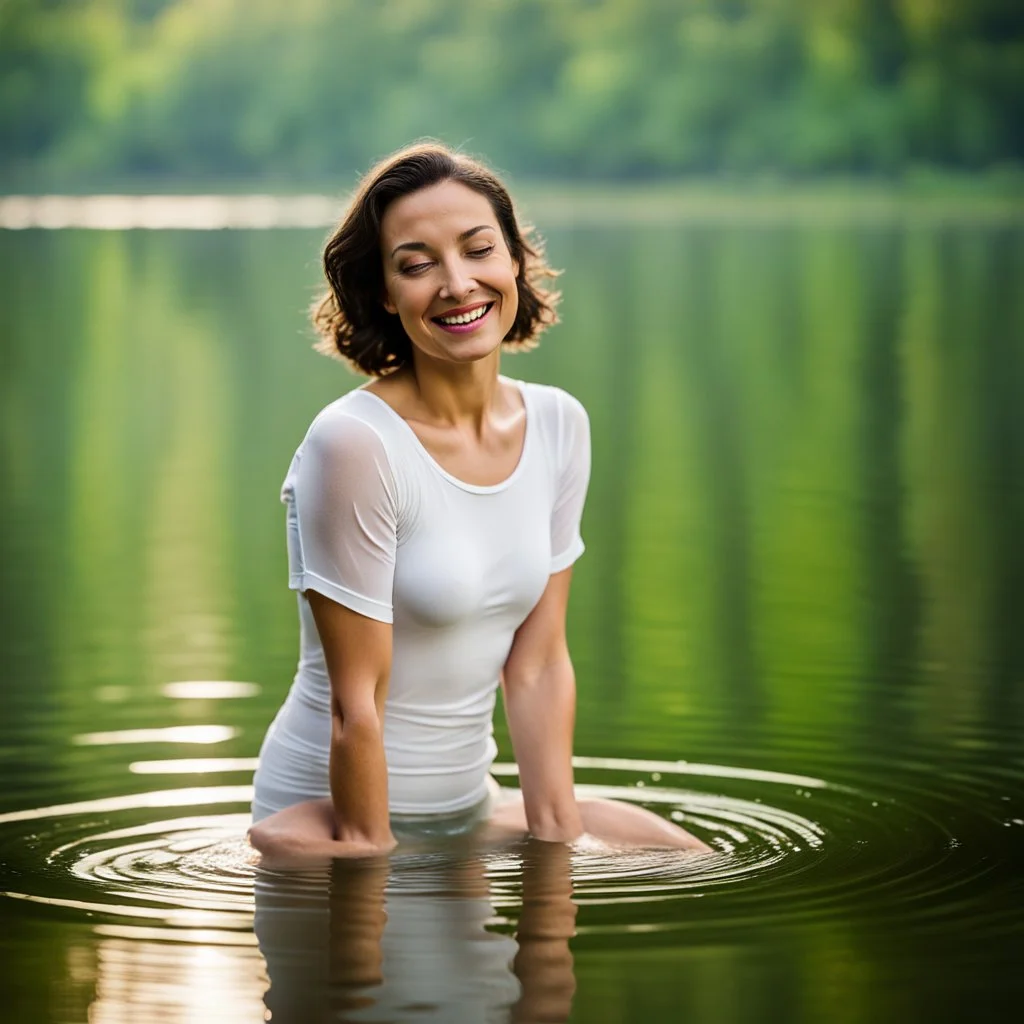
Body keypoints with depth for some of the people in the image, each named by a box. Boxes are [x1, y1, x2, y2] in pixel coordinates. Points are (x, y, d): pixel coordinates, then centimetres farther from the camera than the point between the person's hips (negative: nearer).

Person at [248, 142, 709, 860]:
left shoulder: (560, 426, 0)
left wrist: (558, 836, -4)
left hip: (471, 803, 7)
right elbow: (357, 702, -18)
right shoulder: (354, 443, -21)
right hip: (326, 810, -7)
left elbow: (538, 664, 1)